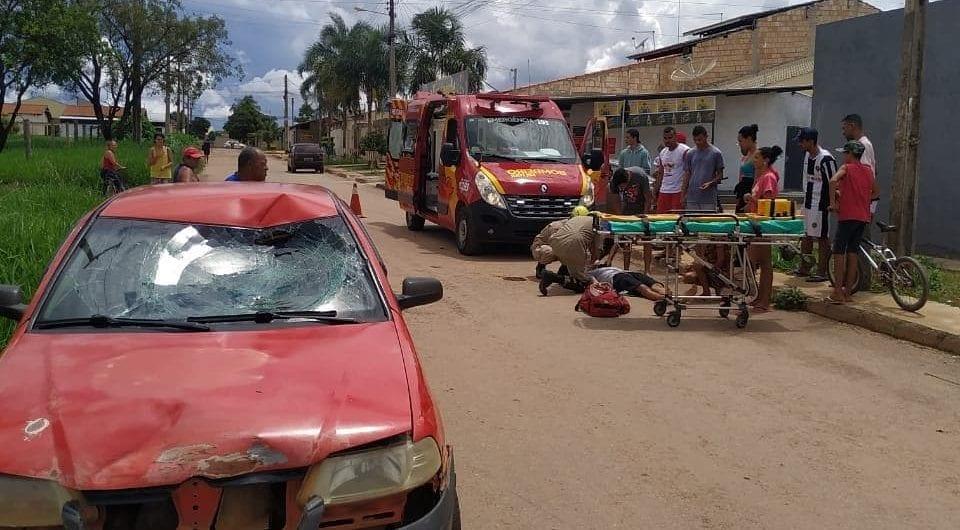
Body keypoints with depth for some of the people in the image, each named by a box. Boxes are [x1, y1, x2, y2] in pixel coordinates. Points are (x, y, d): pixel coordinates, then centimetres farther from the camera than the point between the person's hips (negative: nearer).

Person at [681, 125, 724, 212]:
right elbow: (687, 175, 12)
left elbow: (720, 175, 2)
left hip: (709, 199, -3)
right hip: (691, 198, 3)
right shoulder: (690, 154, 10)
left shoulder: (716, 153, -1)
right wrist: (683, 196, 6)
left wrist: (710, 183, -17)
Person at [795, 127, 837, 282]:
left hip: (820, 205, -9)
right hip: (808, 203, 9)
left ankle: (822, 272, 3)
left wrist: (832, 204, -15)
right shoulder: (807, 155, 9)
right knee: (806, 236, 15)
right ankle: (804, 268, 24)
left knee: (822, 237, -3)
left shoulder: (826, 159, -18)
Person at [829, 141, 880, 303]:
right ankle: (847, 292, 14)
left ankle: (838, 293, -5)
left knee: (839, 252, -1)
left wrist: (833, 202, -16)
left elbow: (833, 181, -23)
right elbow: (876, 192, 23)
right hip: (863, 217, 6)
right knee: (852, 253, 11)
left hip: (848, 215, -6)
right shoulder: (868, 170, 14)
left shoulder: (846, 168, -4)